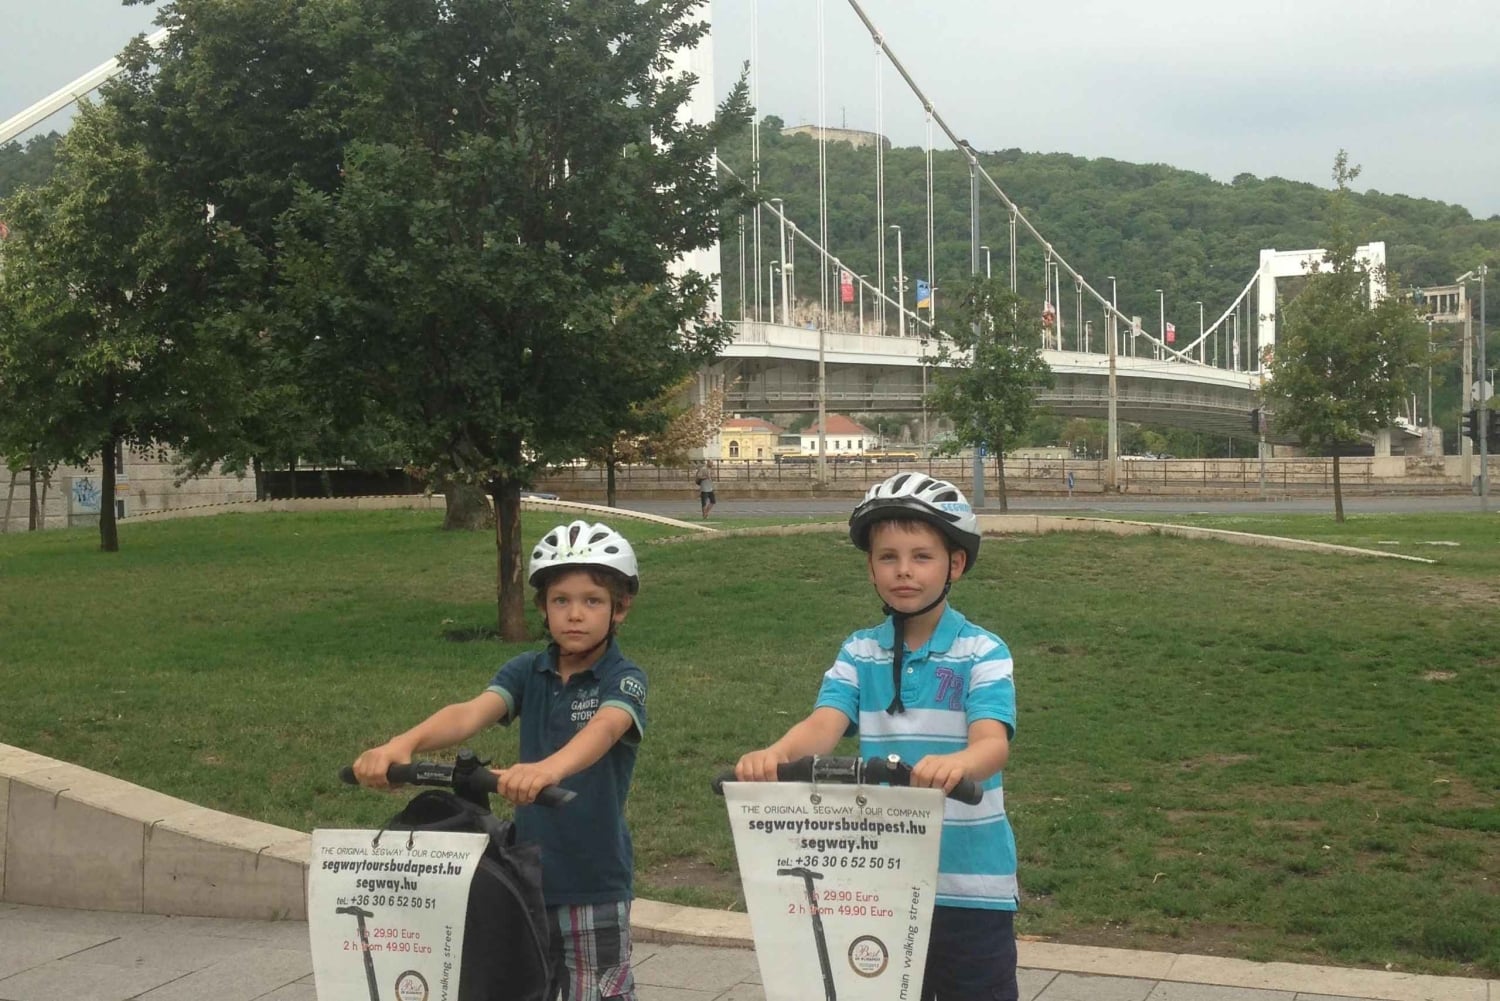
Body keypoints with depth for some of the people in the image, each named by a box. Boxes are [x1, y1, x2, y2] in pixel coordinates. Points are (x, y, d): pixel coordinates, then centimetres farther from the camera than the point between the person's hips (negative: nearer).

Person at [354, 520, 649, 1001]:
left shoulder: (624, 679, -10)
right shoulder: (526, 671, 1)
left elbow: (604, 728, -32)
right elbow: (472, 712, -16)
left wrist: (548, 768, -54)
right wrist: (403, 743, -37)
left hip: (594, 883, -4)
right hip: (527, 871, 4)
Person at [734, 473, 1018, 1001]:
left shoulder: (982, 653, -6)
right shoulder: (859, 653, 4)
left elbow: (992, 741, -21)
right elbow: (824, 723, -12)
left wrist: (956, 763, -45)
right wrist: (775, 753, -35)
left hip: (969, 884, -3)